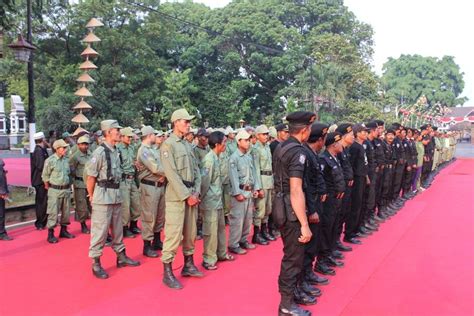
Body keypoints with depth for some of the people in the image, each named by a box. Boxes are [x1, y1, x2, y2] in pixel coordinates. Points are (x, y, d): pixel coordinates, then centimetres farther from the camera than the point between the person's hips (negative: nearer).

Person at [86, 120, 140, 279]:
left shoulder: (116, 151, 8)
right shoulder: (100, 152, -15)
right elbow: (91, 176, -12)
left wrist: (116, 191, 12)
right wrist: (91, 196, -5)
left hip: (116, 194, 8)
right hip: (103, 195, -8)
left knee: (117, 228, 17)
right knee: (100, 230, -1)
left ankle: (121, 257, 30)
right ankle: (95, 263, 10)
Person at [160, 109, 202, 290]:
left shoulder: (188, 145, 15)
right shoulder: (168, 144, -8)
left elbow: (196, 170, 12)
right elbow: (171, 174, -15)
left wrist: (196, 193, -2)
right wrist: (187, 196, -16)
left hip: (192, 195, 8)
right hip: (177, 196, -7)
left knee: (190, 232, 15)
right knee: (173, 234, -6)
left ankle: (188, 265, 28)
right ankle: (167, 273, 4)